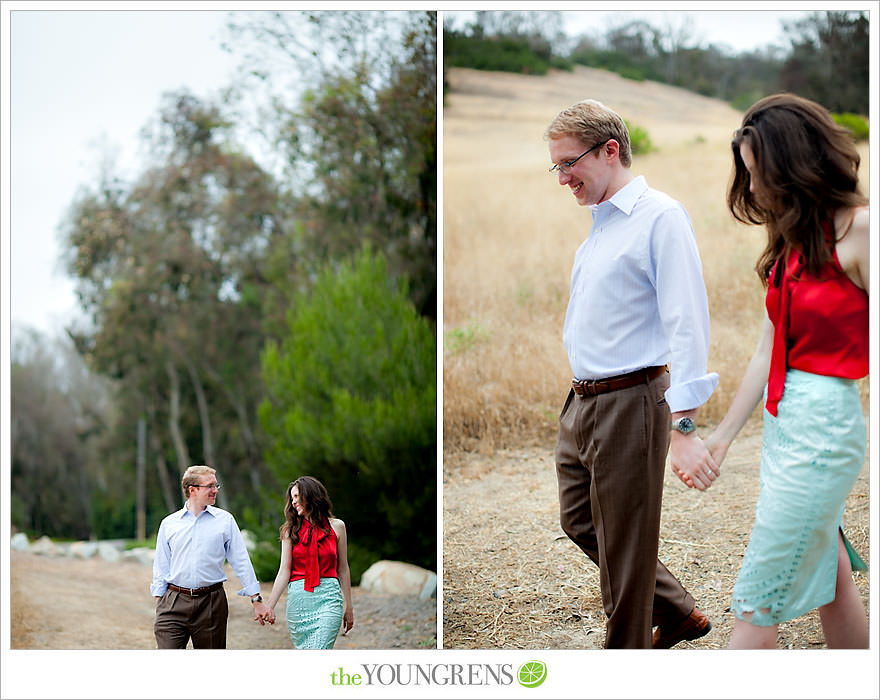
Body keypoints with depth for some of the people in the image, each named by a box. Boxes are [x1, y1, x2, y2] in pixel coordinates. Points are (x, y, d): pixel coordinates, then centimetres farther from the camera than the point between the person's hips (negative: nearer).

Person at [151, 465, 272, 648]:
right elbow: (161, 567, 11)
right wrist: (159, 604, 5)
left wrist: (257, 600, 1)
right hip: (173, 604, 0)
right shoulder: (169, 523, 7)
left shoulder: (225, 520, 6)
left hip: (211, 604, 0)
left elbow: (241, 562, 5)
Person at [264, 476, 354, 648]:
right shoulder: (291, 531, 8)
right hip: (298, 596, 2)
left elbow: (343, 569, 11)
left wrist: (349, 607, 13)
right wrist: (269, 606, -7)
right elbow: (284, 571, 3)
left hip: (328, 597, -2)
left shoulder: (336, 526, 6)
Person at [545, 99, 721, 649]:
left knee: (624, 548, 2)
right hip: (582, 404, 9)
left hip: (629, 405, -9)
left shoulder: (661, 217, -14)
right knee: (579, 522, 18)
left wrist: (683, 427, -27)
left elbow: (687, 324, -21)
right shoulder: (599, 225, 14)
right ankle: (678, 612, 32)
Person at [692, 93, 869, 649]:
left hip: (824, 424, -8)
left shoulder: (859, 229, -12)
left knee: (757, 608, -5)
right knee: (830, 589, 16)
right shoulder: (794, 237, 12)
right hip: (782, 423, 8)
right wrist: (723, 435, 18)